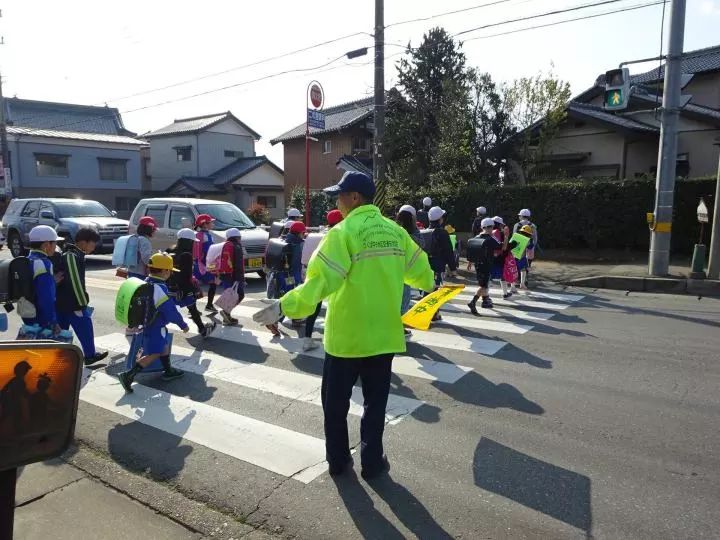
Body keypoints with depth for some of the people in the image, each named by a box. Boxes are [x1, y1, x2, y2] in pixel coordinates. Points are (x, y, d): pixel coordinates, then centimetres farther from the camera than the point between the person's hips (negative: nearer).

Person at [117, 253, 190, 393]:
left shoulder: (146, 283, 1)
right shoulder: (160, 289, -26)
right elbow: (171, 311, -23)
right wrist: (183, 325, -11)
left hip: (148, 323, 10)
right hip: (155, 327, -10)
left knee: (164, 346, 22)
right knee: (154, 354, -2)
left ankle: (168, 371, 36)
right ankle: (129, 375, -7)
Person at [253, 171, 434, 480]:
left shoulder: (344, 232, -15)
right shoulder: (395, 231, 2)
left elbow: (322, 280, -24)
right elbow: (420, 272, 12)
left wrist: (285, 306, -20)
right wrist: (427, 284, 34)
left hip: (346, 335, -4)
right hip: (384, 334, 4)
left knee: (336, 402, 16)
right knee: (375, 403, 16)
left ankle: (338, 461, 28)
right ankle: (372, 463, 25)